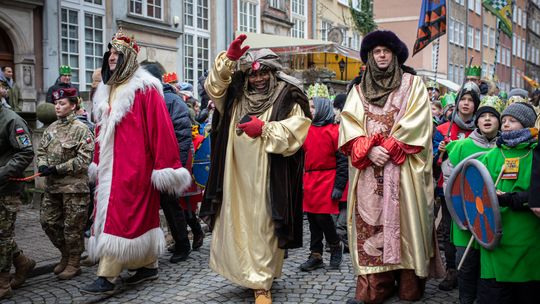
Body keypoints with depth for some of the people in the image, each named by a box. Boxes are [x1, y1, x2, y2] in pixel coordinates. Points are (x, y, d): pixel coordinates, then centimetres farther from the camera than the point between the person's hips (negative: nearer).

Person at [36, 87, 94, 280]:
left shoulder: (81, 130, -10)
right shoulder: (51, 128, 11)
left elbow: (83, 159, -16)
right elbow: (41, 150, 15)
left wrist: (57, 169, -18)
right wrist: (42, 165, -7)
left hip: (74, 186, -7)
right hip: (52, 185, 7)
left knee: (72, 225, 2)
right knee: (48, 221, 12)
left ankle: (74, 263, 18)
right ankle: (66, 255, 31)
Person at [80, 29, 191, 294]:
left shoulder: (144, 89, -9)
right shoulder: (107, 91, 15)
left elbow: (160, 128, -13)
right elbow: (102, 129, 19)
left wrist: (165, 166, -17)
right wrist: (98, 162, 19)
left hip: (134, 164, -7)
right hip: (112, 163, 7)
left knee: (120, 215, -8)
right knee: (139, 215, 13)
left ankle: (107, 278, -4)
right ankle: (148, 266, 23)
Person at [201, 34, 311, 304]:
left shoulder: (288, 98, 1)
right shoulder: (237, 96, 16)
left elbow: (296, 130, -8)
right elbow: (214, 86, 4)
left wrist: (264, 129, -14)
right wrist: (229, 58, -8)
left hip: (267, 176, -4)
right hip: (237, 174, 5)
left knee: (263, 228, -1)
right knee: (237, 225, 9)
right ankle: (246, 273, 27)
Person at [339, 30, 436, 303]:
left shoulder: (413, 84, 9)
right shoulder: (359, 90, 15)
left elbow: (416, 124, -3)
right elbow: (349, 125, 4)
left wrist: (388, 148, -12)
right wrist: (369, 149, -13)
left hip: (402, 169, -2)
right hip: (369, 171, 2)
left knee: (404, 222, -3)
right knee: (371, 225, -1)